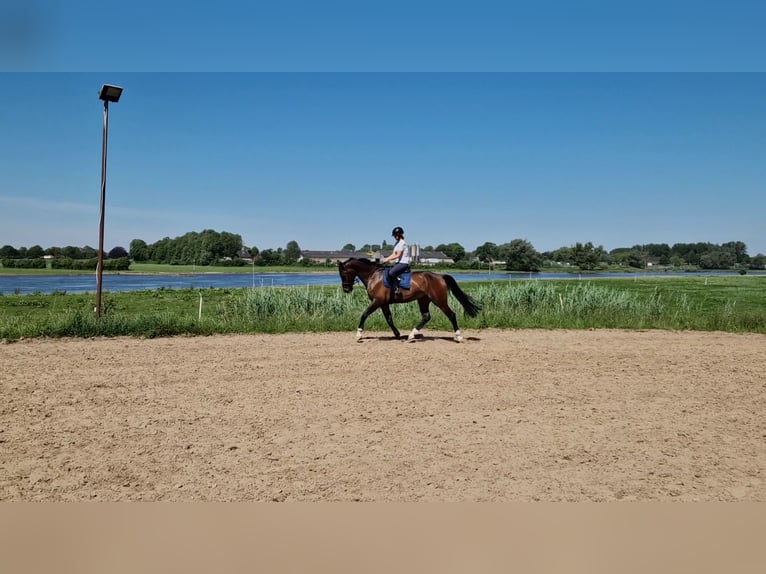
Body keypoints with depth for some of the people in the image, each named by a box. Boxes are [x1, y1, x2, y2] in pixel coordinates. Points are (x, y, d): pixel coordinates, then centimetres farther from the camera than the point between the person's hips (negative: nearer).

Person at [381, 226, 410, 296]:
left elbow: (397, 255, -16)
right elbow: (394, 254, 18)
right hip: (398, 263, 11)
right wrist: (385, 259, 4)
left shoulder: (402, 243, -12)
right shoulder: (397, 243, 18)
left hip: (403, 263, -11)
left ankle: (396, 289, -29)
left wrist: (387, 259, -14)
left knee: (391, 272, -32)